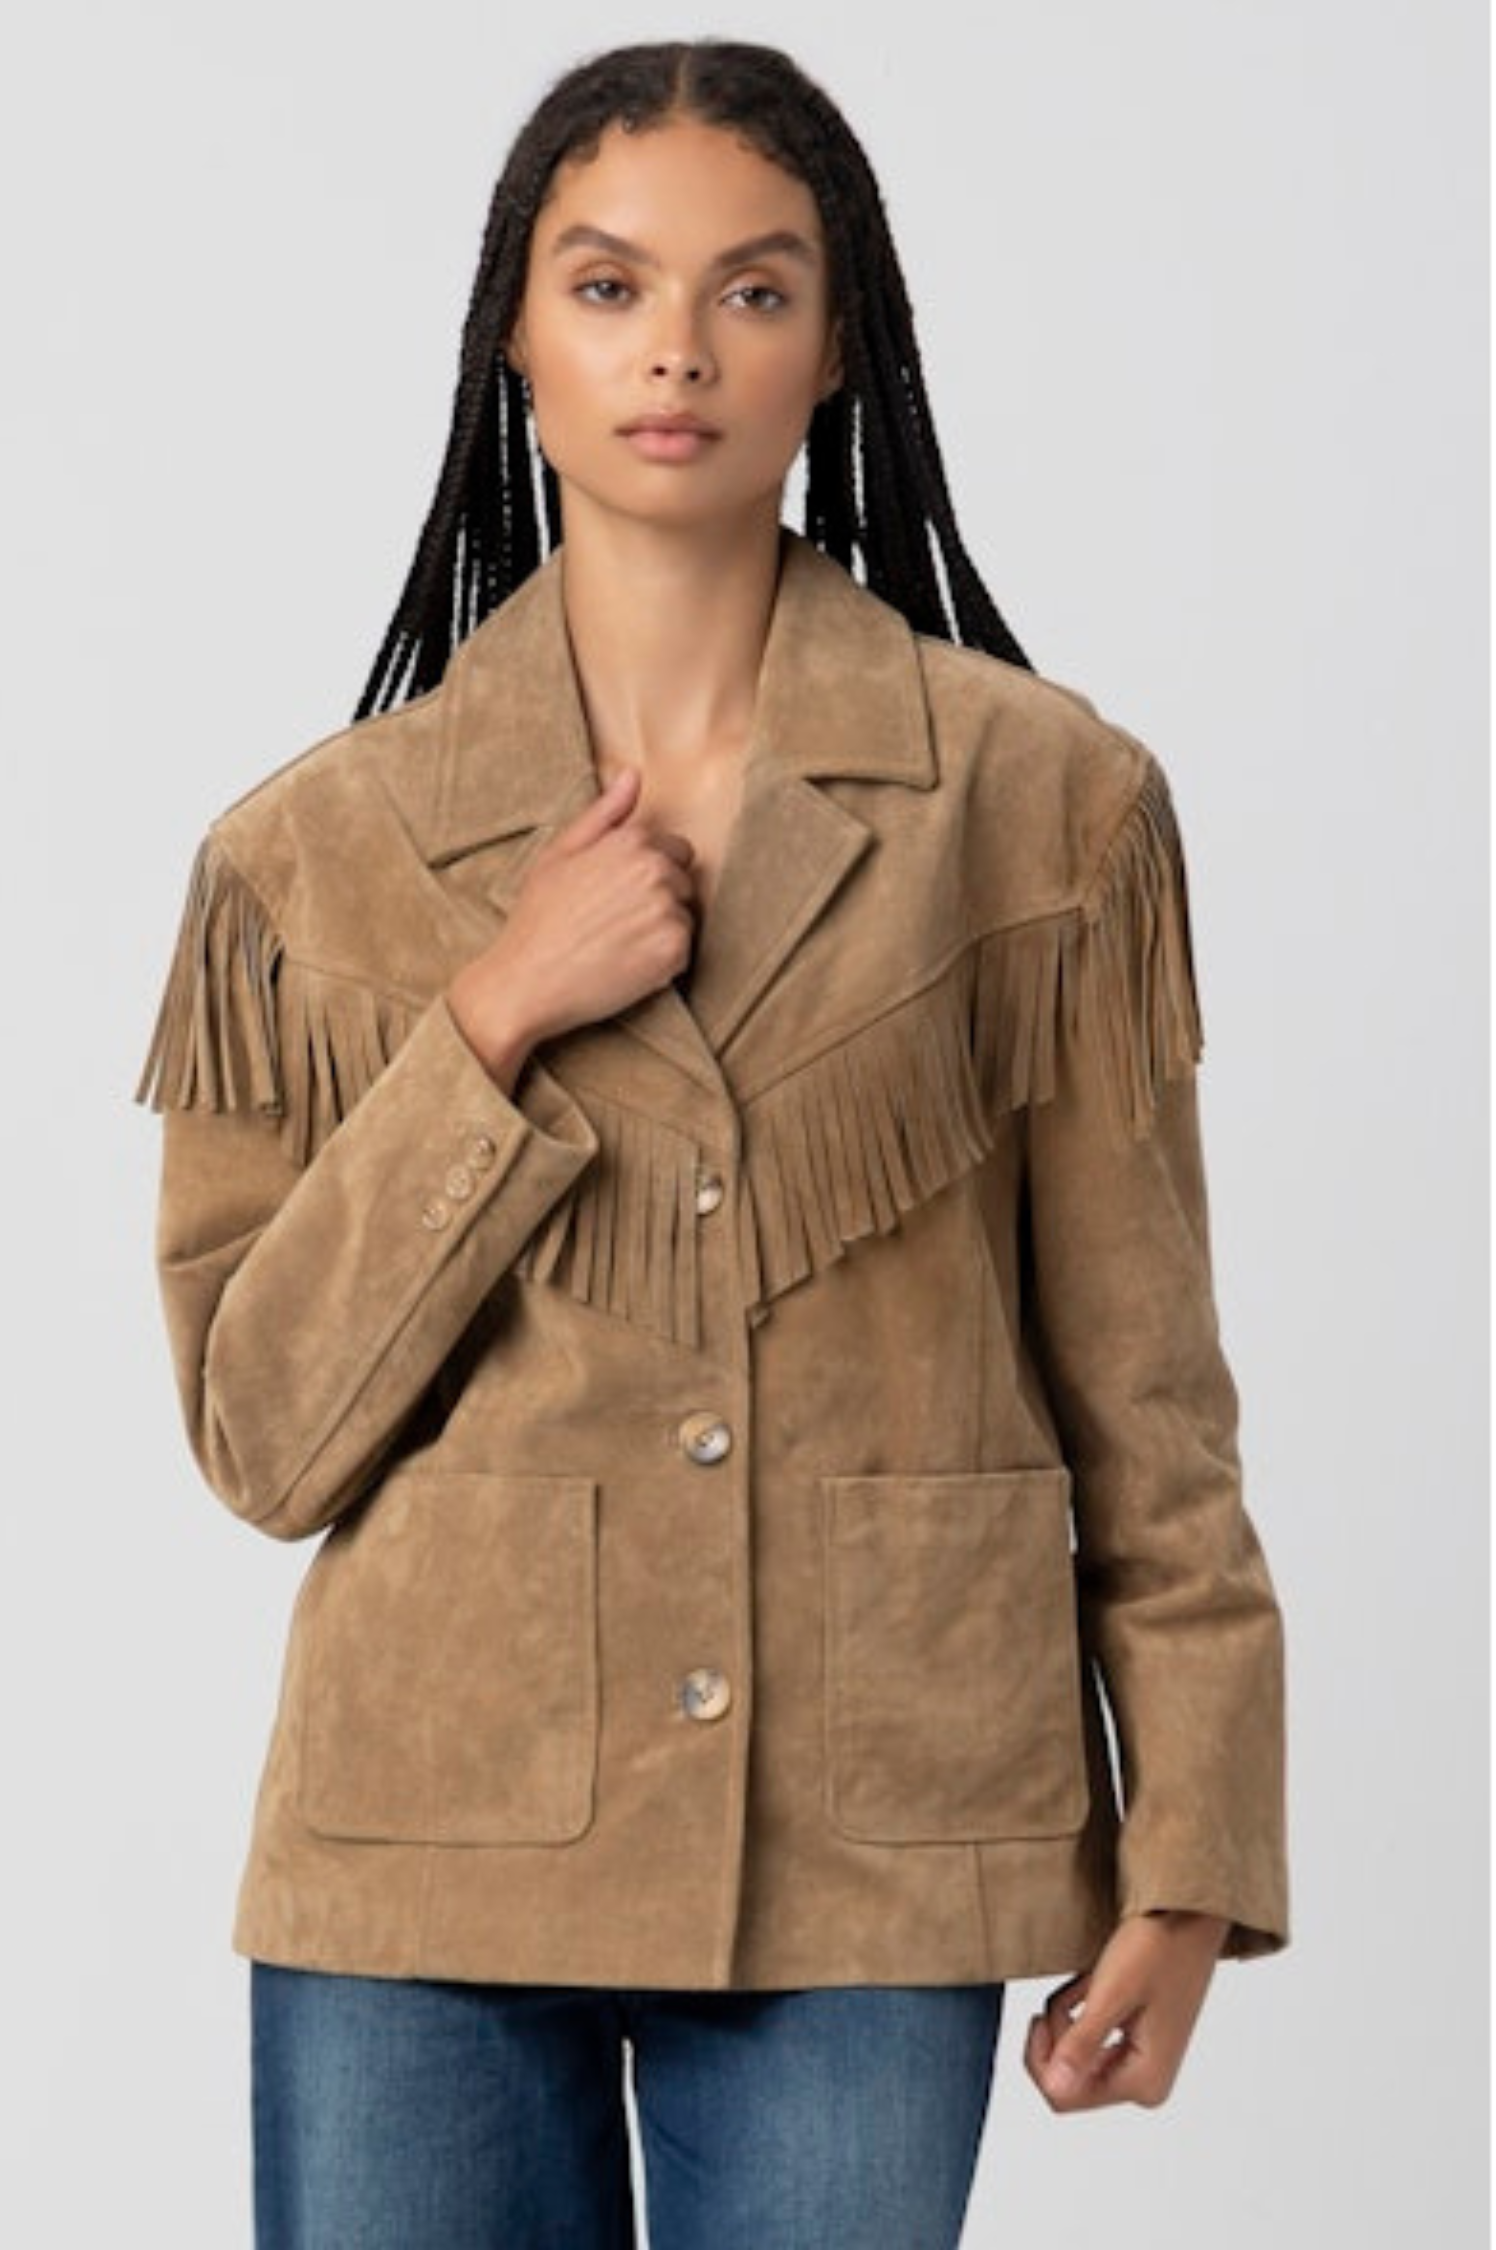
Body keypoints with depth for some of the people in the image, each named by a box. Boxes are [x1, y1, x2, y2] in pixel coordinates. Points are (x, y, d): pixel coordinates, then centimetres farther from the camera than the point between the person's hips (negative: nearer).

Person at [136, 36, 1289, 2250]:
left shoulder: (1044, 800, 1)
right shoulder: (321, 849, 3)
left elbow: (1141, 1386, 4)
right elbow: (262, 1429, 0)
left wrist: (1185, 1856, 2)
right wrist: (493, 1031, -10)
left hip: (870, 1872, 0)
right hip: (432, 1843, 1)